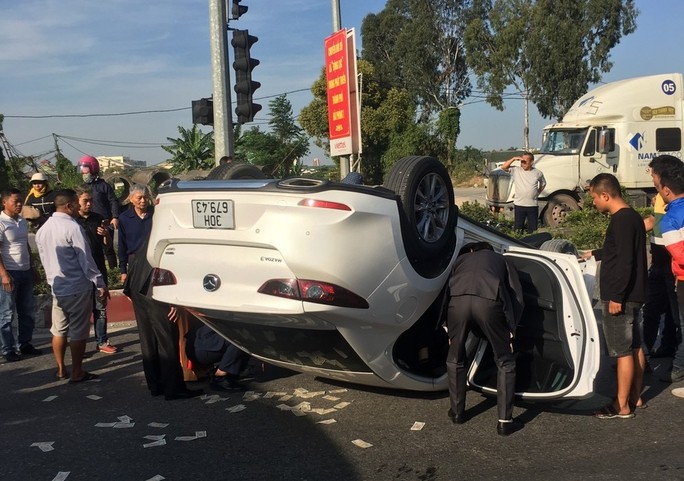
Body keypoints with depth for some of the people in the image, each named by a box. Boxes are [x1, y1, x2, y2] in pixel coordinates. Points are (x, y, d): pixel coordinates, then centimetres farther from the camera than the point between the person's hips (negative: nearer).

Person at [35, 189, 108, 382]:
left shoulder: (43, 229, 6)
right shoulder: (72, 227, -18)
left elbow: (45, 259, 14)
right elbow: (86, 260, -17)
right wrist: (100, 283, -9)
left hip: (56, 288, 7)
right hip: (77, 288, -7)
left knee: (58, 330, 14)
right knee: (78, 332, 2)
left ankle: (61, 369, 23)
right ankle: (77, 373, 8)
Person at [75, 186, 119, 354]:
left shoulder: (98, 219, 8)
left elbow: (108, 243, 14)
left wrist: (105, 234, -7)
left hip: (99, 269, 4)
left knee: (100, 307, 9)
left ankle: (102, 342, 17)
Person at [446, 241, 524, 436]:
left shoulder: (460, 260, 42)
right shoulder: (499, 259, 38)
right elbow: (517, 297, 25)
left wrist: (450, 331, 38)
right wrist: (511, 329, 28)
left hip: (458, 300, 1)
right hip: (489, 301, -1)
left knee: (455, 359, 25)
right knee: (505, 362, 17)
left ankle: (457, 412, 34)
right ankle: (505, 421, 18)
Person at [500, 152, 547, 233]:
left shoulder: (538, 173, 1)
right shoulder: (516, 170, -3)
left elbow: (543, 184, 19)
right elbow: (503, 167, -13)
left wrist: (537, 193, 7)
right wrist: (513, 159, -19)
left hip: (533, 205, 1)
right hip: (519, 205, -1)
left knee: (533, 230, 9)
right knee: (518, 229, 5)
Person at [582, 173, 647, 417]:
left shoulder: (621, 221, -20)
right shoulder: (632, 216, 12)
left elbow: (624, 262, -25)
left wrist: (616, 296, -23)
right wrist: (596, 253, 38)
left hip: (620, 297, -10)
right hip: (632, 295, 10)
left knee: (623, 351, -3)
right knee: (635, 347, 15)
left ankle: (622, 406, 4)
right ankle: (635, 397, 26)